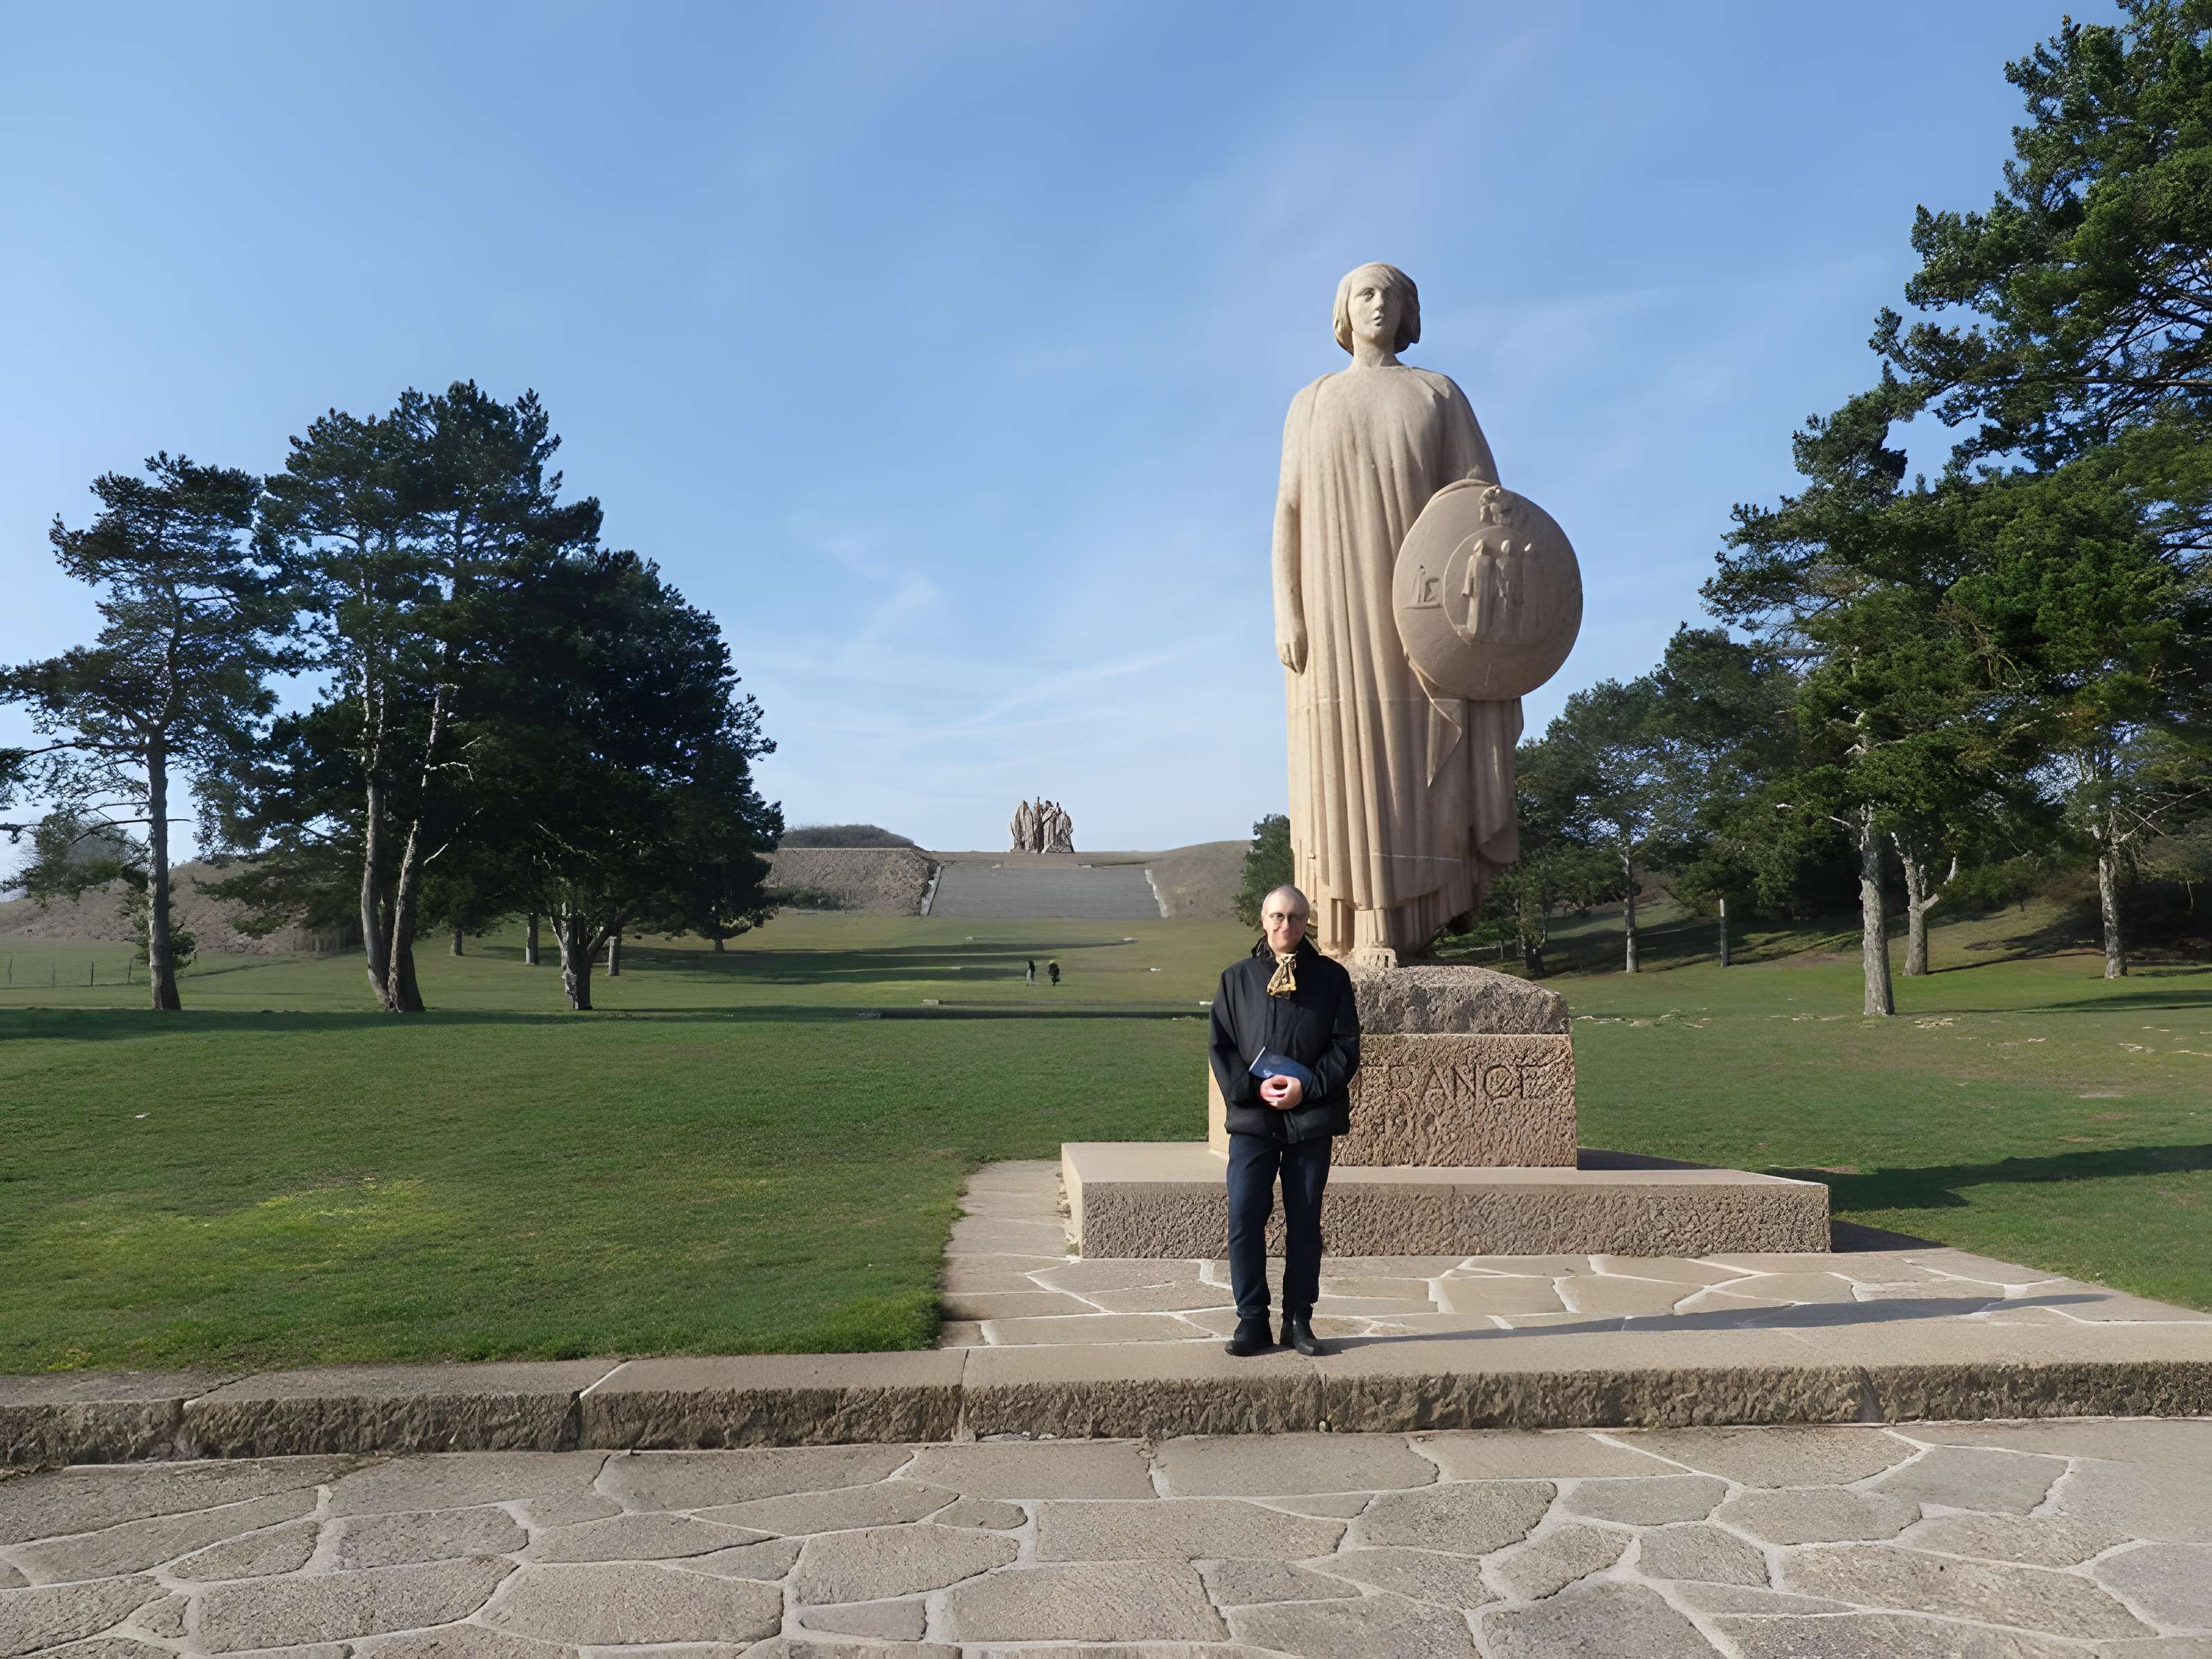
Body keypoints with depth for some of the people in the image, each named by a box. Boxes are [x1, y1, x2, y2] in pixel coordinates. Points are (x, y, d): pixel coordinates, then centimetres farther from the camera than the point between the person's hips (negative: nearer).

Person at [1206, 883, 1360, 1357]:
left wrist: (1307, 1087, -12)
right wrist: (1254, 1087, -11)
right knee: (1245, 1219, -5)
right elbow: (1220, 1046, 4)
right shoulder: (1236, 978, 7)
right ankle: (1252, 1320, 7)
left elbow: (1346, 1046, 2)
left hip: (1311, 1117, 0)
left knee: (1305, 1221, 7)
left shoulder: (1331, 977, 5)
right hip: (1252, 1117, 0)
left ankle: (1299, 1320, 18)